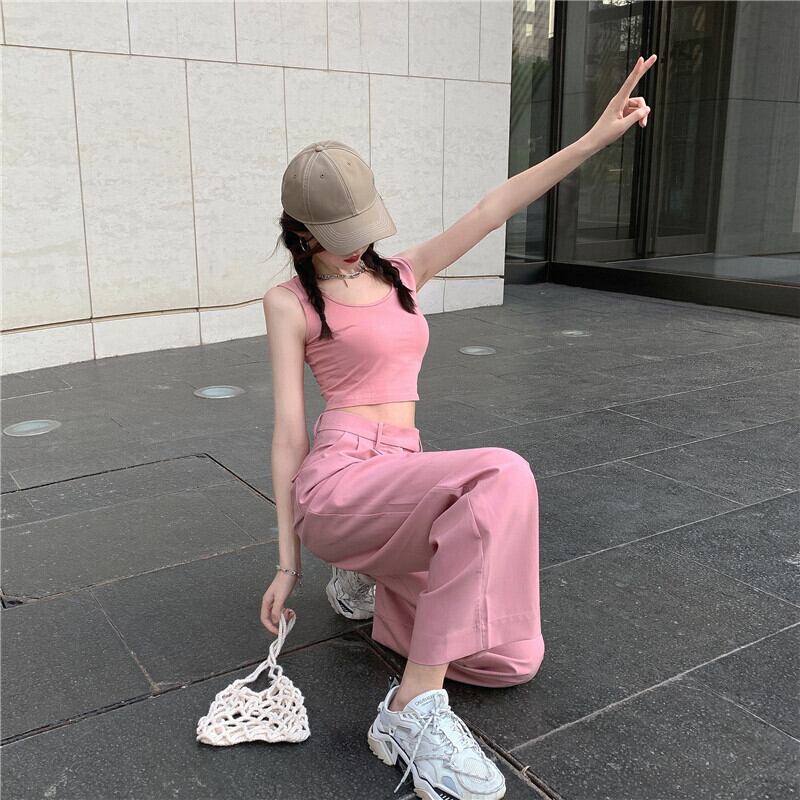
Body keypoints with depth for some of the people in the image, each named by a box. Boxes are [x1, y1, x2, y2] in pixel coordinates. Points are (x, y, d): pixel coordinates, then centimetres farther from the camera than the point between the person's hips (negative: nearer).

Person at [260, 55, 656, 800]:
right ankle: (412, 711, -26)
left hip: (399, 487, 6)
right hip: (337, 486, -6)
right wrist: (287, 561, -2)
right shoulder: (288, 302, 2)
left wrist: (592, 139, -1)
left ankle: (373, 588, 20)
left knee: (509, 663, -2)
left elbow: (493, 210, 7)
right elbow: (289, 430, -3)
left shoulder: (403, 274, 17)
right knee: (501, 477, -33)